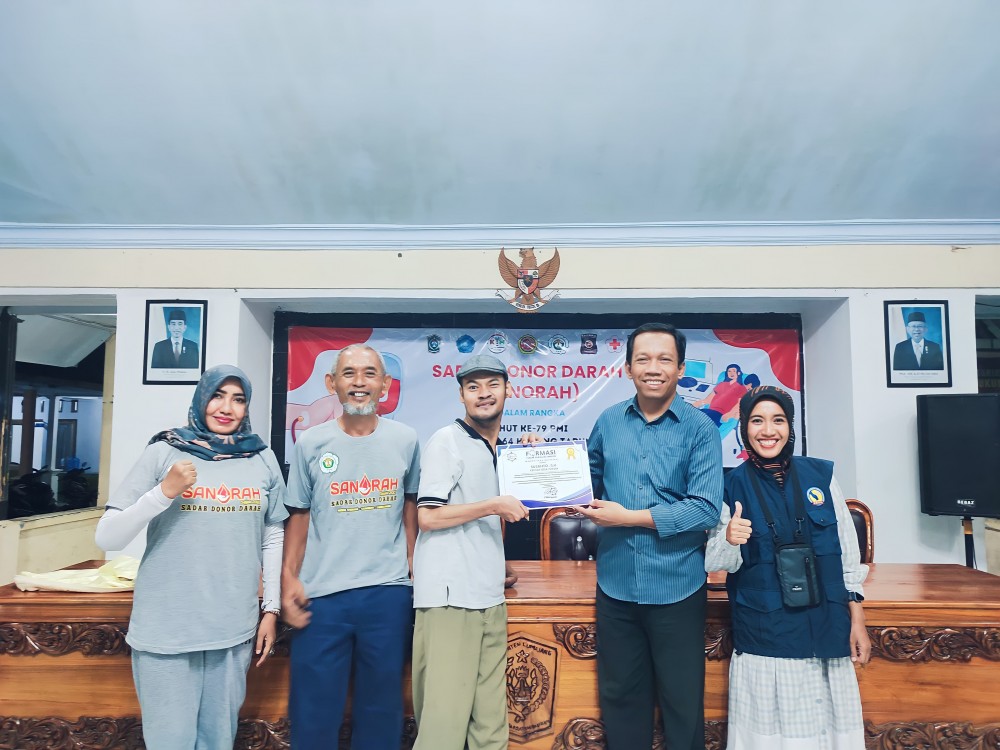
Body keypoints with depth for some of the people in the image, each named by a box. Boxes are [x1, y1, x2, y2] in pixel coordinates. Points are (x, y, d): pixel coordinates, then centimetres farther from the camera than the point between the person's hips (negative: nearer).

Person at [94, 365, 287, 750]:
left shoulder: (263, 459, 3)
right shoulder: (164, 452, -5)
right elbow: (107, 538, -8)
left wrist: (271, 608, 8)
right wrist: (164, 492, -21)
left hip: (234, 629, 3)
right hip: (167, 630, -2)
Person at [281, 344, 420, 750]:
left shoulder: (405, 440, 1)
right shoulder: (310, 442, -1)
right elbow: (299, 515, 4)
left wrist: (414, 565, 9)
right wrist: (289, 578, -4)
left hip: (388, 592, 1)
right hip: (321, 593, 0)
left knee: (381, 709, 14)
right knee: (313, 711, 9)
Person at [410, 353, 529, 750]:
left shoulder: (498, 450, 16)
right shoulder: (447, 441, -6)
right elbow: (428, 517, -12)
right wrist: (494, 505, -11)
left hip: (489, 598, 7)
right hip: (450, 597, -7)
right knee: (445, 717, -3)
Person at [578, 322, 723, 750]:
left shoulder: (700, 428, -8)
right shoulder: (608, 422, 3)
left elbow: (706, 509, -17)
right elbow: (589, 481, 15)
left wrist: (628, 517, -17)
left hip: (677, 589, -3)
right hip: (616, 587, 3)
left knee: (683, 703, 14)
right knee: (620, 698, 18)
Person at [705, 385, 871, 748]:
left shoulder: (821, 474, 1)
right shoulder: (732, 485, -4)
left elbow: (848, 551, 6)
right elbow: (717, 564, -3)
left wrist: (857, 620, 5)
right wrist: (728, 540, -24)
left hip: (825, 629, 2)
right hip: (763, 636, -2)